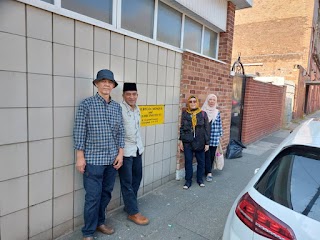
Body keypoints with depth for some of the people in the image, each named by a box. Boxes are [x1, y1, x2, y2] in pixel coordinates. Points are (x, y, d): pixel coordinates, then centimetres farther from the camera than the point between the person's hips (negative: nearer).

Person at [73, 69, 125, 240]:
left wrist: (120, 153, 5)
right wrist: (80, 157, -9)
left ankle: (100, 222, 36)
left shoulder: (117, 107, 8)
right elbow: (79, 131, -7)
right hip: (93, 159, -4)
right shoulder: (87, 104, -6)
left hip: (112, 159, 5)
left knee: (106, 193, 15)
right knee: (93, 196, 3)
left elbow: (120, 131, 10)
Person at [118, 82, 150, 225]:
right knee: (127, 182, 5)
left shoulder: (137, 109, 11)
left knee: (137, 178, 16)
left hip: (137, 149, 8)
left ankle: (129, 205, 35)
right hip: (125, 151, -8)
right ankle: (133, 212, 18)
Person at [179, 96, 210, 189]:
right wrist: (181, 141, 1)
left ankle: (200, 179, 30)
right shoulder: (185, 114, 1)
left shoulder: (203, 114, -2)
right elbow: (182, 128, 5)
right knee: (188, 161, 6)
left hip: (200, 142, 0)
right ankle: (188, 181, 20)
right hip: (187, 142, 1)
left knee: (201, 161, 11)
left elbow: (206, 129, -1)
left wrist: (207, 143, -3)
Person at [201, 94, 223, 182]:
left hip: (214, 138, 3)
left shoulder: (217, 112, 6)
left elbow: (219, 125, 10)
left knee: (212, 155, 10)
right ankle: (209, 173, 6)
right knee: (207, 155, -2)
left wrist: (220, 135, 9)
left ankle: (208, 170, 26)